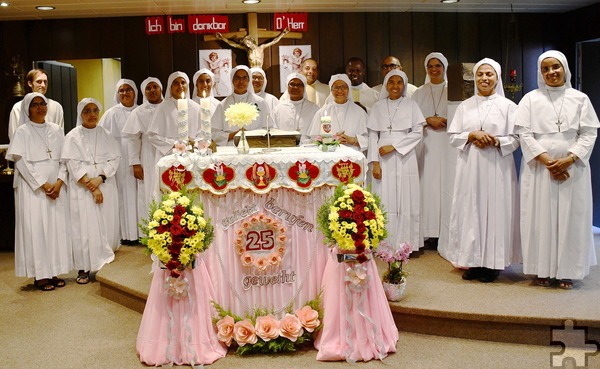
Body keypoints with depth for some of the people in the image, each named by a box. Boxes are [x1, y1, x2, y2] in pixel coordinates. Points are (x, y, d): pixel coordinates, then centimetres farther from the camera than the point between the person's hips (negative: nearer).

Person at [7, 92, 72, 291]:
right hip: (33, 187, -4)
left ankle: (54, 271, 11)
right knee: (36, 228, -2)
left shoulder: (56, 130, 11)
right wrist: (43, 185, -13)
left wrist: (59, 182, -8)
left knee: (57, 227, 3)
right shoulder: (23, 131, -1)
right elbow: (21, 162, -8)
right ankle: (40, 275, 3)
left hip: (56, 186, 4)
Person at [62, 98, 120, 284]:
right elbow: (74, 165, -6)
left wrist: (100, 179, -13)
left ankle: (106, 263, 11)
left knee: (107, 225, 2)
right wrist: (91, 187, -13)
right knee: (85, 226, -3)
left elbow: (115, 159, 2)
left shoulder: (107, 135, 11)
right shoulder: (73, 136, 2)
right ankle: (84, 269, 0)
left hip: (106, 186, 3)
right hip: (82, 189, -3)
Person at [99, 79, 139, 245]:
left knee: (138, 193, 2)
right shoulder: (112, 113, 4)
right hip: (121, 159, -2)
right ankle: (126, 233, 2)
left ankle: (140, 230, 10)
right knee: (124, 194, -3)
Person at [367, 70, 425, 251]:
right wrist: (374, 162, -4)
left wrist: (393, 146, -9)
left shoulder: (411, 105, 6)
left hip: (404, 158, -1)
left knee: (405, 199, -3)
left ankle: (405, 243, 3)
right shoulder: (378, 106, 10)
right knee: (384, 200, -1)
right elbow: (373, 135, 6)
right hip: (383, 159, 1)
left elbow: (418, 132, 0)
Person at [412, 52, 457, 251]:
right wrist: (428, 120, -10)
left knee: (447, 184, -6)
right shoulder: (419, 93, 13)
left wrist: (445, 121, -12)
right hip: (426, 145, 1)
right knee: (428, 184, -4)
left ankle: (447, 233, -1)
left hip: (448, 145, -1)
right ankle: (429, 233, -1)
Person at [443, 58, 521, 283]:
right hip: (470, 167, 2)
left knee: (495, 210, -2)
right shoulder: (464, 106, 11)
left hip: (497, 167, -2)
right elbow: (453, 136, 7)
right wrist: (472, 135, -10)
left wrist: (495, 141, -15)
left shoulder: (508, 106, 4)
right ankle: (473, 262, 8)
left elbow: (515, 139, 1)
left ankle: (492, 263, 5)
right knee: (470, 210, 1)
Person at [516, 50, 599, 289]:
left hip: (572, 169, 1)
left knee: (571, 218, 1)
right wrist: (548, 162, -13)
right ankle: (542, 270, 7)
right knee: (541, 218, 0)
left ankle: (567, 270, 10)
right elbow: (524, 134, -3)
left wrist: (568, 160, -13)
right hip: (539, 168, -1)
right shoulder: (530, 99, 5)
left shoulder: (580, 99, 7)